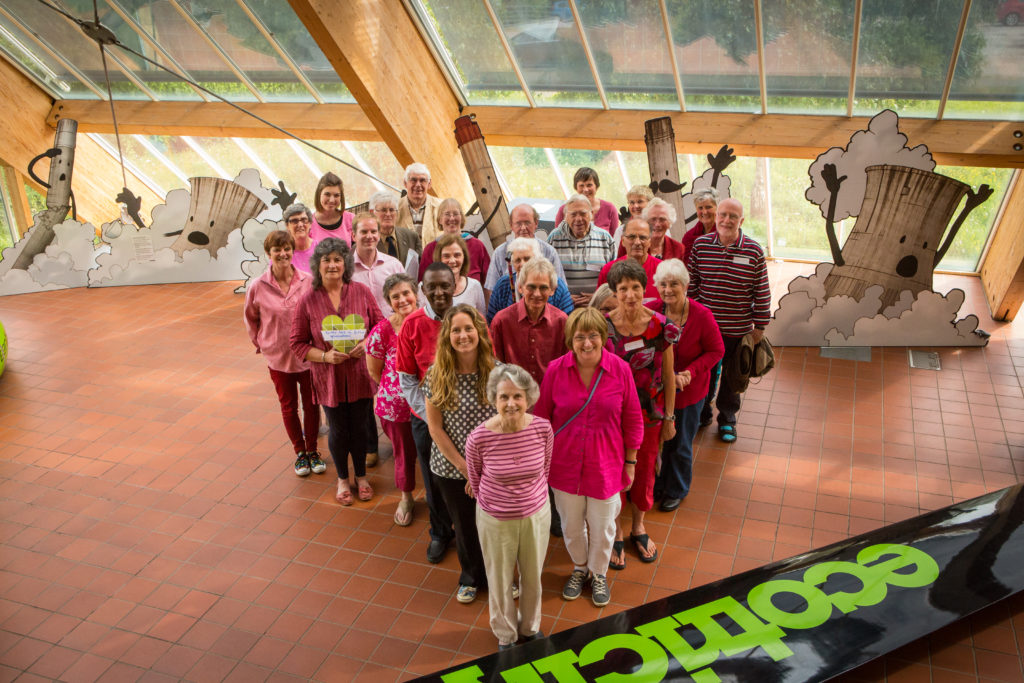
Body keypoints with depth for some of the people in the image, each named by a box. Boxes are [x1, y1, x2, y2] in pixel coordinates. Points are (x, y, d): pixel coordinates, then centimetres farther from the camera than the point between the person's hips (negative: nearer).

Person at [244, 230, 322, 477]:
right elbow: (251, 318, 7)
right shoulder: (258, 287, -10)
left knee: (311, 404, 11)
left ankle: (312, 451, 30)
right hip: (278, 357, 0)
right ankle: (300, 453, 31)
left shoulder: (309, 281, -11)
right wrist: (260, 343, 6)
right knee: (289, 407, 14)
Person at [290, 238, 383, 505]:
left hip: (360, 375, 1)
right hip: (329, 378, -1)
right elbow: (298, 344, -4)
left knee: (359, 428, 15)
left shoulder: (361, 292, -5)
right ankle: (342, 479, 37)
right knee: (338, 430, 14)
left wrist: (367, 343, -16)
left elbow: (380, 324, 3)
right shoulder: (308, 301, -8)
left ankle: (361, 476, 39)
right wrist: (325, 356, -18)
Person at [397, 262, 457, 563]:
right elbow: (407, 380, -4)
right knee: (434, 481, 18)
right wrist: (430, 415, -11)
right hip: (426, 419, 1)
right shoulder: (412, 324, -10)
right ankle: (440, 532, 44)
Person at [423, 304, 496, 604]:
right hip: (452, 469, 1)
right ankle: (471, 576, 46)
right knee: (465, 526, 18)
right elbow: (435, 427, -8)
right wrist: (465, 467, -11)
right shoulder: (437, 375, -12)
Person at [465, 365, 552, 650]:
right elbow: (474, 480, -5)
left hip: (536, 514, 2)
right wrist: (491, 503, 7)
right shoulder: (478, 438, -26)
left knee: (533, 578, 24)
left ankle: (530, 628, 54)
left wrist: (533, 495, 7)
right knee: (500, 582, 20)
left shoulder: (543, 428, -19)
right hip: (496, 520, -2)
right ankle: (506, 635, 49)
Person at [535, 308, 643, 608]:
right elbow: (541, 416, -1)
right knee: (571, 524, 19)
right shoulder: (556, 369, -13)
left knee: (602, 526, 16)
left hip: (605, 465, -1)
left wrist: (630, 462, 2)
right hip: (565, 464, 1)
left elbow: (632, 420, -3)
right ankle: (579, 568, 49)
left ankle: (598, 574, 45)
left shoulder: (620, 369, -13)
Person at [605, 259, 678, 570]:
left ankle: (638, 526, 44)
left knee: (645, 468, 18)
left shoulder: (661, 326, -12)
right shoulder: (602, 327, -16)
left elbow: (668, 375, -3)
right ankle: (616, 532, 35)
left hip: (650, 410, 2)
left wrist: (669, 417, 2)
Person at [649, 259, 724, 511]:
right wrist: (668, 376, -20)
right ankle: (655, 484, 41)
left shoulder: (701, 315, -17)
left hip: (689, 392, -1)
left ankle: (676, 490, 38)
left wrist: (690, 372, -20)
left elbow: (716, 351, -7)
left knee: (679, 444, 15)